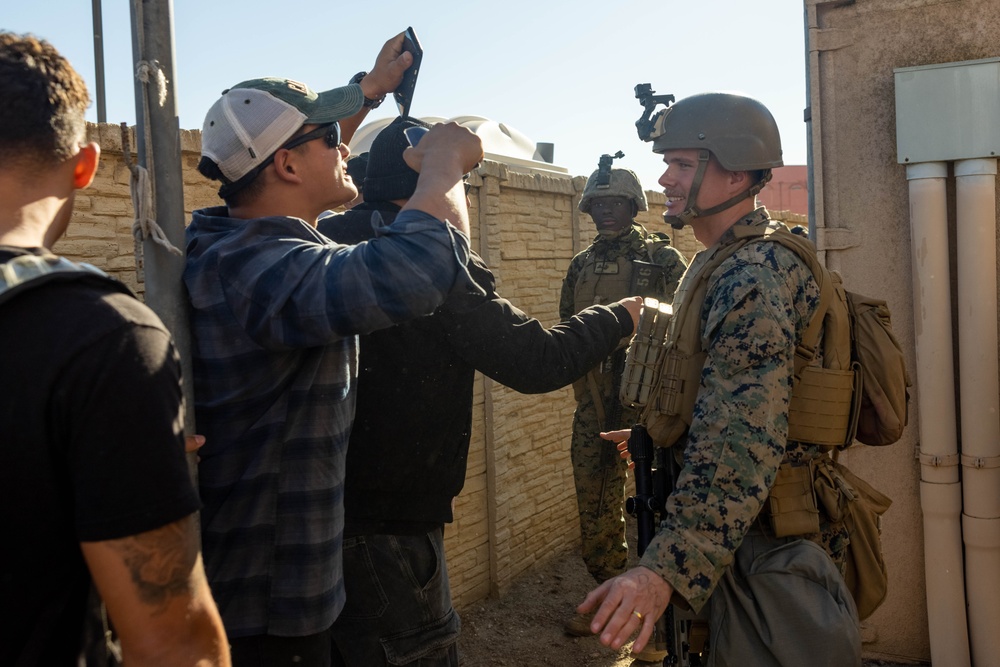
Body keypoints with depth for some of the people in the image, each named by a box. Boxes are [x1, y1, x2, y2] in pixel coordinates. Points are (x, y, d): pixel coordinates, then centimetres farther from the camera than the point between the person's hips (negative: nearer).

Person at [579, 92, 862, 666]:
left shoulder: (754, 277, -23)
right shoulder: (724, 264, 11)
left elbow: (743, 445, -34)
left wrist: (666, 569, -39)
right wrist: (655, 433, 27)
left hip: (768, 542, -10)